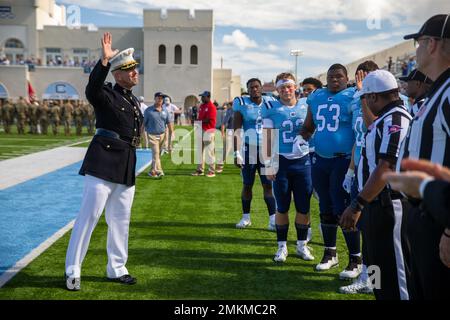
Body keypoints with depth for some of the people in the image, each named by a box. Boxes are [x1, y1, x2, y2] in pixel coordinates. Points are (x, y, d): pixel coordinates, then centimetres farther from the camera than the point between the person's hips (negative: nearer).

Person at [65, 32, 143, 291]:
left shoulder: (135, 102, 17)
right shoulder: (106, 95, -5)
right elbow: (92, 88, -29)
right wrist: (104, 60, -37)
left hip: (127, 167, 7)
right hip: (103, 163, -7)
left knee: (121, 219, 12)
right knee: (89, 215, -4)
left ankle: (117, 269, 25)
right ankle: (73, 271, 7)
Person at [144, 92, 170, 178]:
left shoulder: (165, 110, 8)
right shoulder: (148, 110, -4)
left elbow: (168, 123, 13)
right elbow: (144, 123, 0)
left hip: (162, 135, 4)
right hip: (152, 135, -4)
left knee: (158, 154, 9)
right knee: (155, 153, -13)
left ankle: (152, 171, 21)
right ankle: (158, 171, -17)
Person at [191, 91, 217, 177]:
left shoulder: (211, 107, -11)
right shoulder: (201, 106, 15)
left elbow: (209, 120, -18)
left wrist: (199, 121, -14)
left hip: (209, 130, -9)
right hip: (201, 130, 9)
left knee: (209, 151, -5)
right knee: (200, 150, 12)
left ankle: (212, 171, 2)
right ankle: (200, 170, 20)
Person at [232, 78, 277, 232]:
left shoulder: (270, 102, 3)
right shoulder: (241, 103, -4)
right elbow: (236, 130, -6)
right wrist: (236, 152, -13)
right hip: (248, 149, -1)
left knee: (269, 185, -1)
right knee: (247, 185, 8)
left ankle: (273, 218, 4)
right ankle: (246, 217, 21)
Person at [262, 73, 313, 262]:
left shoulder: (306, 107, 5)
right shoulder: (272, 109, 0)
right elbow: (267, 138, 0)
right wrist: (268, 164, -4)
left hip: (303, 161, 2)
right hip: (281, 161, -2)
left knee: (303, 207, 7)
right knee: (282, 207, 6)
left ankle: (302, 245, 22)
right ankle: (282, 246, 18)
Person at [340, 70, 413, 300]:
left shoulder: (395, 120, -17)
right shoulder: (387, 119, 14)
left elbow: (386, 168, -26)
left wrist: (357, 205, -25)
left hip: (389, 206, -10)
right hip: (378, 204, 10)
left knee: (393, 272, -2)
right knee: (378, 264, 21)